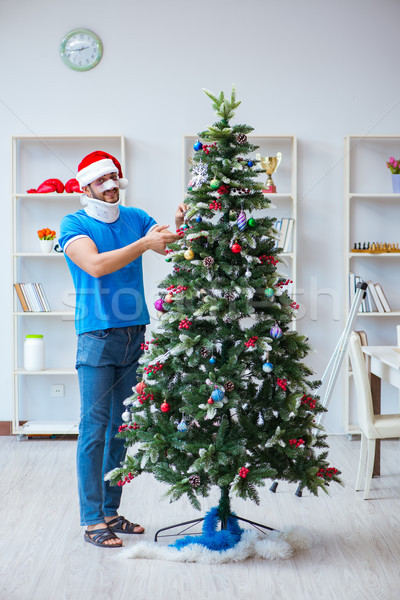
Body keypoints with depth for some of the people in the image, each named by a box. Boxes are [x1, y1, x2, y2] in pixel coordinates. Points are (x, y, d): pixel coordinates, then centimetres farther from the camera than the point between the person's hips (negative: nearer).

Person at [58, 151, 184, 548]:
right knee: (94, 430, -4)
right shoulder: (73, 224, -3)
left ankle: (110, 511, 20)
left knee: (122, 428, 10)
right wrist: (144, 244, -25)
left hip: (135, 334, 5)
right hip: (97, 336, -5)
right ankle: (92, 520, 3)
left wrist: (179, 227, -17)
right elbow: (95, 265, -20)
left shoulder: (135, 218, 12)